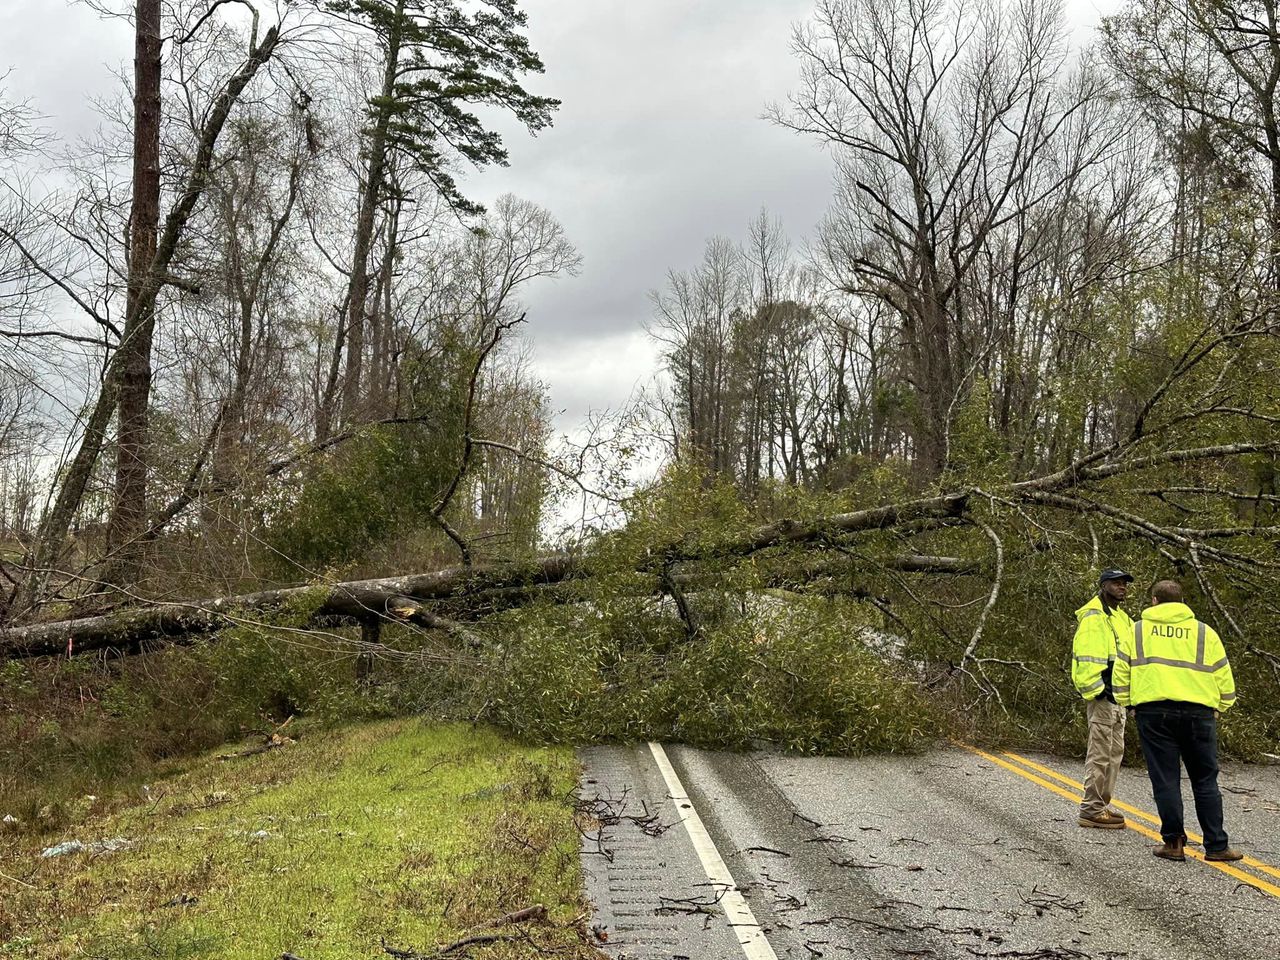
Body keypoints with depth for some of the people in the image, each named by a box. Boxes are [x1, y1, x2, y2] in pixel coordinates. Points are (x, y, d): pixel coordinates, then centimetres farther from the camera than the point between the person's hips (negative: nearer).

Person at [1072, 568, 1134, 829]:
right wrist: (1096, 690, -24)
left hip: (1117, 694, 10)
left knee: (1114, 752, 15)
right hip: (1101, 693, -10)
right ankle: (1091, 810, -5)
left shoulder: (1120, 616, 20)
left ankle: (1101, 805, 24)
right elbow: (1085, 656, -21)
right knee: (1100, 751, -9)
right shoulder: (1093, 616, -13)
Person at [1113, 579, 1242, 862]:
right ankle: (1216, 846, 8)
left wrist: (1128, 705, 17)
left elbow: (1120, 675, 7)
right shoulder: (1205, 632, 10)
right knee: (1205, 781, 8)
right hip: (1198, 713, 1)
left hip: (1153, 713, 0)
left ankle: (1173, 842, 5)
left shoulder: (1137, 631, 10)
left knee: (1165, 780, 5)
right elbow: (1224, 680, 9)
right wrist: (1219, 710, 20)